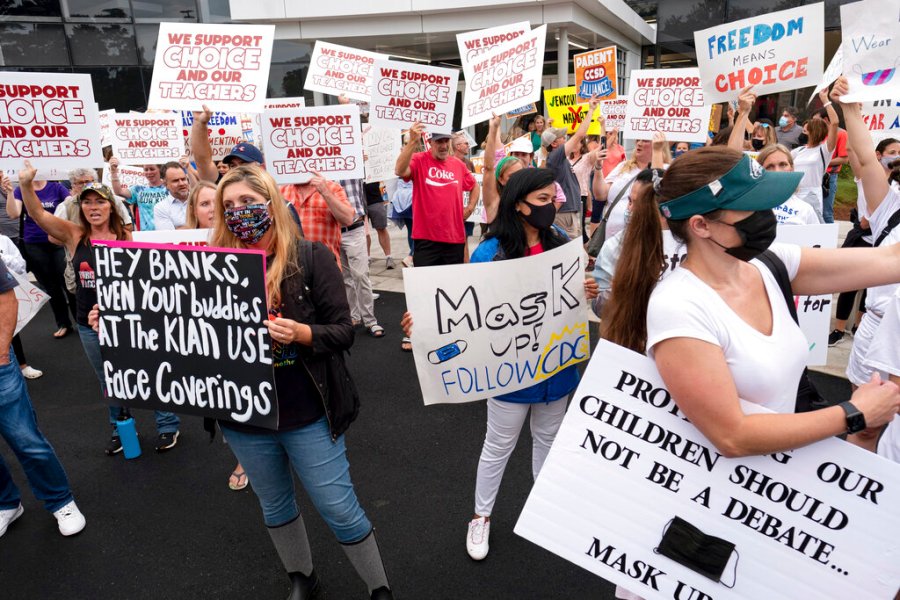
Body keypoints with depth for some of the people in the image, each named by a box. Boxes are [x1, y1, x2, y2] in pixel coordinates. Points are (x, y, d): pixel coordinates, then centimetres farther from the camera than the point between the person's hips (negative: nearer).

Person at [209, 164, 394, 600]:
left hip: (308, 417, -4)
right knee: (275, 508, 23)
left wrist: (301, 333, -28)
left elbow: (343, 331, -11)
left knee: (340, 510, 7)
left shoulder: (311, 257, -10)